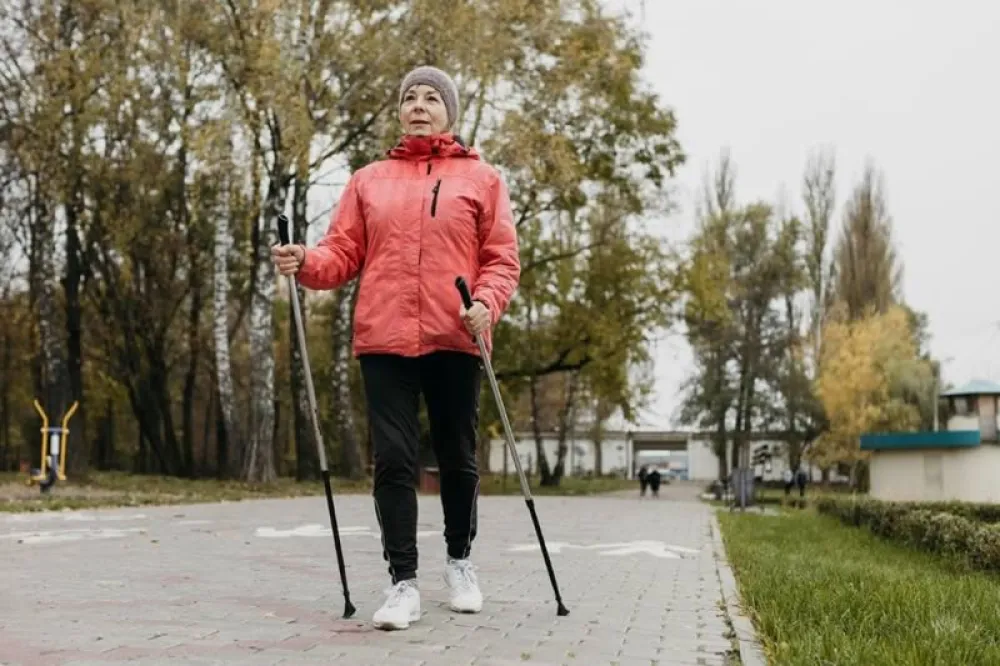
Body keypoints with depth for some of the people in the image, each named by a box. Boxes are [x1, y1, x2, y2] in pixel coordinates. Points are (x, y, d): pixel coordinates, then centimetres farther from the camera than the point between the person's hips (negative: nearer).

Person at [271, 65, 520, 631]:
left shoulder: (482, 178, 8)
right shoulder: (369, 181, 14)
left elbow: (503, 259, 3)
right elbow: (345, 253, 9)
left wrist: (486, 304, -15)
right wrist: (306, 263, -12)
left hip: (455, 339, -1)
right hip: (384, 339, 1)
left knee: (458, 460, 10)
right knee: (394, 461, -2)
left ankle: (460, 560, 31)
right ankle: (404, 582, 4)